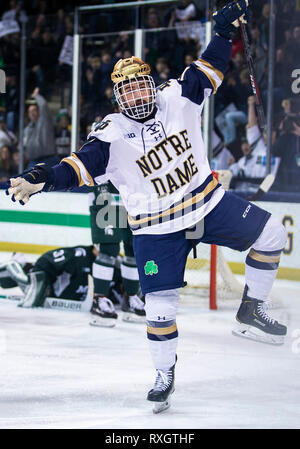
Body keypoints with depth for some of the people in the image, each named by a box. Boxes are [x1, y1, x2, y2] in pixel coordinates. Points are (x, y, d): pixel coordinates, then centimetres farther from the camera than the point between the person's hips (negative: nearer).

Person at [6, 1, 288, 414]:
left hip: (208, 202, 3)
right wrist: (42, 179, -35)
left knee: (271, 235, -5)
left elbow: (208, 70, 3)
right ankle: (165, 376, 17)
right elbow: (82, 165, -20)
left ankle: (251, 312, 10)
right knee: (160, 306, -5)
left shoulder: (178, 99, -4)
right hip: (157, 228, -3)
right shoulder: (112, 135, -12)